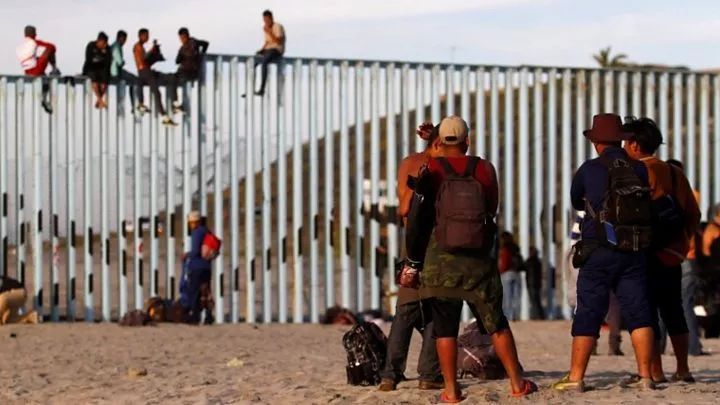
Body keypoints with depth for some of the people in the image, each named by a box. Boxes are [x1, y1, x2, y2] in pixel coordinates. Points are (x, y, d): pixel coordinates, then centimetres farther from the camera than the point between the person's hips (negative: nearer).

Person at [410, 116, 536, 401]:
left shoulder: (431, 169, -3)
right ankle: (517, 383, 11)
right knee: (496, 323, 10)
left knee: (444, 327, 4)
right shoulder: (484, 169, 1)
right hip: (478, 260, 1)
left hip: (440, 260, -1)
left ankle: (451, 391, 0)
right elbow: (493, 209, 10)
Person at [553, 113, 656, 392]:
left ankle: (576, 377, 1)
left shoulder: (590, 170, -3)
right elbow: (651, 205, 12)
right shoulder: (640, 169, 3)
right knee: (638, 312, 5)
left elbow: (576, 202, 14)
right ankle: (645, 375, 2)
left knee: (588, 314, 1)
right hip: (634, 253, 3)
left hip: (599, 253, -3)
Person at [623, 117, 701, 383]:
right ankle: (683, 370, 16)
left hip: (650, 255, -8)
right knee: (673, 312, 15)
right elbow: (693, 214, 14)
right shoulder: (675, 173, 12)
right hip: (674, 254, 8)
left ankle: (655, 372, -8)